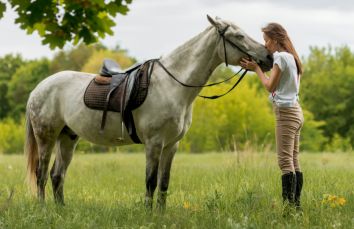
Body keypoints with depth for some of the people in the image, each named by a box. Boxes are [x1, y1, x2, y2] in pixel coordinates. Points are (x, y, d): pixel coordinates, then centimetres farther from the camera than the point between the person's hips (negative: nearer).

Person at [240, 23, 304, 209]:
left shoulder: (280, 57, -12)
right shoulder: (290, 57, 16)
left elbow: (270, 86, -12)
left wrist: (256, 68, -2)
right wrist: (255, 67, 14)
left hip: (286, 112, -10)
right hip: (295, 110, 10)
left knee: (285, 160, -11)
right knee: (293, 161, 9)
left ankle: (289, 204, -14)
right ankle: (296, 203, 9)